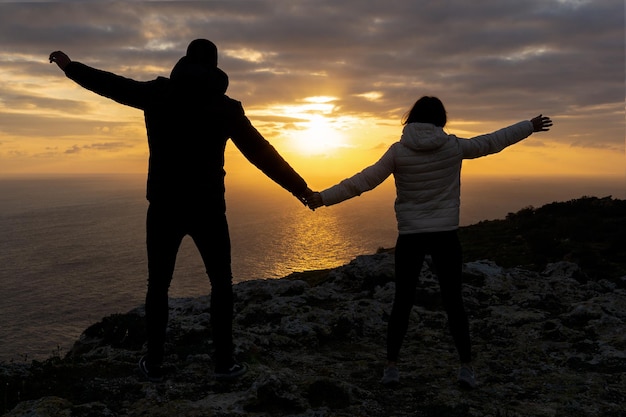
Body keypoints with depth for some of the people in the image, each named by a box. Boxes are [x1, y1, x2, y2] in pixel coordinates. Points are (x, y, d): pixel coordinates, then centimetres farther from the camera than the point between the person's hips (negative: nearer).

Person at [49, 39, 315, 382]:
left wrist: (70, 67, 29)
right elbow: (262, 153, -1)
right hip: (207, 209, -1)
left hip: (164, 207, 1)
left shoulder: (158, 93, 1)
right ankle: (224, 362, 13)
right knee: (221, 285, 13)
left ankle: (154, 364, 19)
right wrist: (300, 188, 5)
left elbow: (112, 85, 12)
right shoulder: (226, 107, -1)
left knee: (158, 285, 14)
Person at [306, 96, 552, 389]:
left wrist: (325, 197, -3)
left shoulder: (398, 151, -4)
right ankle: (466, 367, 15)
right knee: (453, 301, 10)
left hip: (410, 236, 0)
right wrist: (530, 127, 28)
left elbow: (363, 181, -8)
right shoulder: (453, 146, 0)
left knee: (402, 302, 9)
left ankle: (391, 366, 11)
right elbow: (493, 141, 12)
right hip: (445, 235, 1)